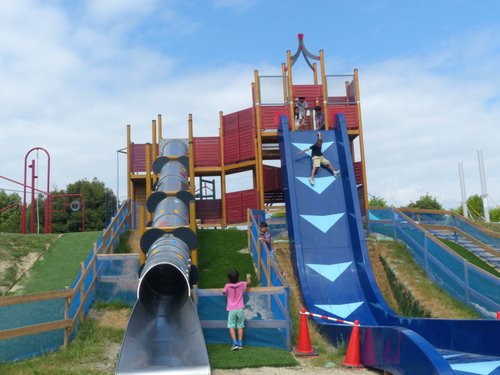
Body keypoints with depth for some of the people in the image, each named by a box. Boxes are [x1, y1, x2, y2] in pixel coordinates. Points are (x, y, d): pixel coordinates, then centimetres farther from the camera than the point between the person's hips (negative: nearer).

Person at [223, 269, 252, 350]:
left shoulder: (227, 286, -11)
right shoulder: (241, 284, -5)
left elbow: (224, 292, 7)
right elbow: (249, 282, 14)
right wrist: (248, 277, 34)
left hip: (232, 310, -2)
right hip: (240, 309, 2)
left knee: (231, 326, 2)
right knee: (240, 326, 12)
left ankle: (235, 343, -10)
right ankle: (240, 343, 13)